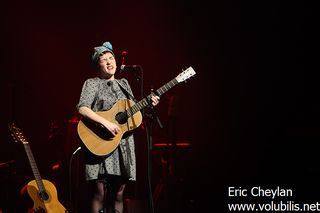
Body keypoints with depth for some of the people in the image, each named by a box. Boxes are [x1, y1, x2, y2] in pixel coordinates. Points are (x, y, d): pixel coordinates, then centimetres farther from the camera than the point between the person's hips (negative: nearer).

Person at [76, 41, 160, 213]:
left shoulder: (124, 84, 18)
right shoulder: (92, 83, 1)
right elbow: (82, 108, -14)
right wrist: (106, 123, -23)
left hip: (123, 144, 5)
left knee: (118, 194, 3)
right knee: (100, 193, -12)